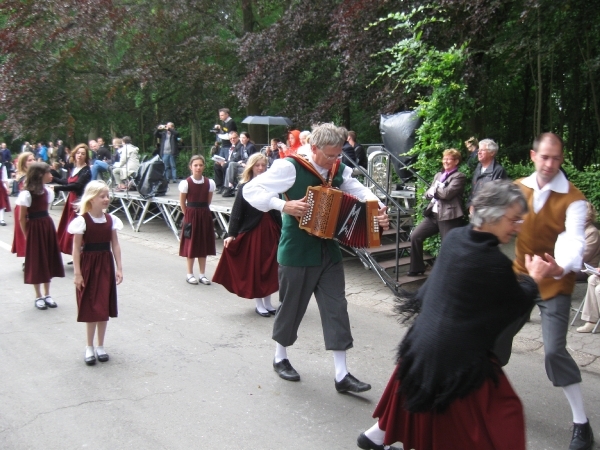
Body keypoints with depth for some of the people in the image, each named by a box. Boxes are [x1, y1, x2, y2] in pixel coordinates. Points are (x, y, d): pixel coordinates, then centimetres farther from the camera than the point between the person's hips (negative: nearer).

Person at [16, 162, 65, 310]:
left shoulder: (48, 191, 6)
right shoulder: (26, 194, -15)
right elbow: (22, 218, -9)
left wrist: (46, 225, 10)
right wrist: (26, 234, -5)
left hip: (47, 226, 7)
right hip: (34, 229, -7)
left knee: (48, 260, 11)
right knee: (36, 262, 3)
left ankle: (47, 295, 22)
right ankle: (38, 297, 15)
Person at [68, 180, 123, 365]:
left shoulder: (111, 219, 1)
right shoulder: (82, 220, -12)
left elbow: (115, 245, 5)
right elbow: (76, 248, -10)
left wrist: (119, 268, 2)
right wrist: (77, 273, -11)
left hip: (106, 265, 4)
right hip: (88, 265, -4)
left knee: (104, 307, 9)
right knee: (91, 308, 3)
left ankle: (100, 346, 23)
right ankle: (90, 347, 19)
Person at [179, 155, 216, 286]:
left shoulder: (210, 183, -3)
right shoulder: (185, 183, -10)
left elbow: (208, 201, 9)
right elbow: (182, 202, -1)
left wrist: (202, 211, 6)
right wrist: (189, 214, 3)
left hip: (205, 215, 3)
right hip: (191, 215, -3)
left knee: (203, 244, 9)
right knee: (191, 245, 4)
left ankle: (202, 274, 19)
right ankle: (189, 274, 16)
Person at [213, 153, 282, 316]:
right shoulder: (245, 187, -4)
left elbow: (276, 211, 9)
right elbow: (236, 212, -9)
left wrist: (280, 232, 6)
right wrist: (231, 234, -16)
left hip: (270, 231, 4)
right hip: (252, 232, -4)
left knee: (269, 267, 9)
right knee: (254, 268, 3)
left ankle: (267, 302, 22)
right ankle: (259, 304, 15)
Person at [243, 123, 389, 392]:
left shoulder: (340, 170, 3)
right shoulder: (290, 167, -15)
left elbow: (361, 192, 9)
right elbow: (251, 190, -17)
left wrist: (379, 210, -12)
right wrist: (283, 205, -31)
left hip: (329, 251, 5)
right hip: (297, 253, -5)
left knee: (336, 309, 3)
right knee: (291, 307, 9)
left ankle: (341, 375, 10)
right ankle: (280, 358, 34)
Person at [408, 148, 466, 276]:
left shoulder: (459, 177, -5)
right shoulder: (438, 175, 20)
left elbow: (447, 193, -18)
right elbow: (428, 193, 15)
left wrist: (434, 190, -2)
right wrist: (434, 192, -8)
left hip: (449, 216, -7)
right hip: (433, 214, 8)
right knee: (415, 236, 3)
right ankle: (417, 267, 15)